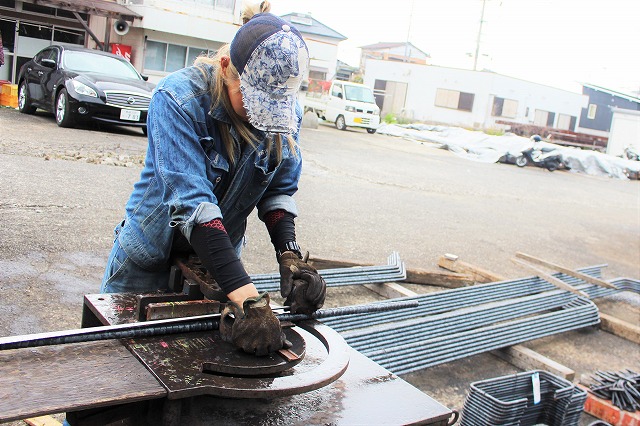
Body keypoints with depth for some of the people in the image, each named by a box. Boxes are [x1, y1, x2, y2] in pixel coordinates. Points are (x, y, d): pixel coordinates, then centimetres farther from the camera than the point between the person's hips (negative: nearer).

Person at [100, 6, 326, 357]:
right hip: (151, 259, -3)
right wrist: (244, 296, -45)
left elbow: (279, 191, -5)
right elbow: (191, 201, -37)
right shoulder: (178, 98, -28)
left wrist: (290, 257, -23)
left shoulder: (288, 113, -12)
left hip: (218, 259, 4)